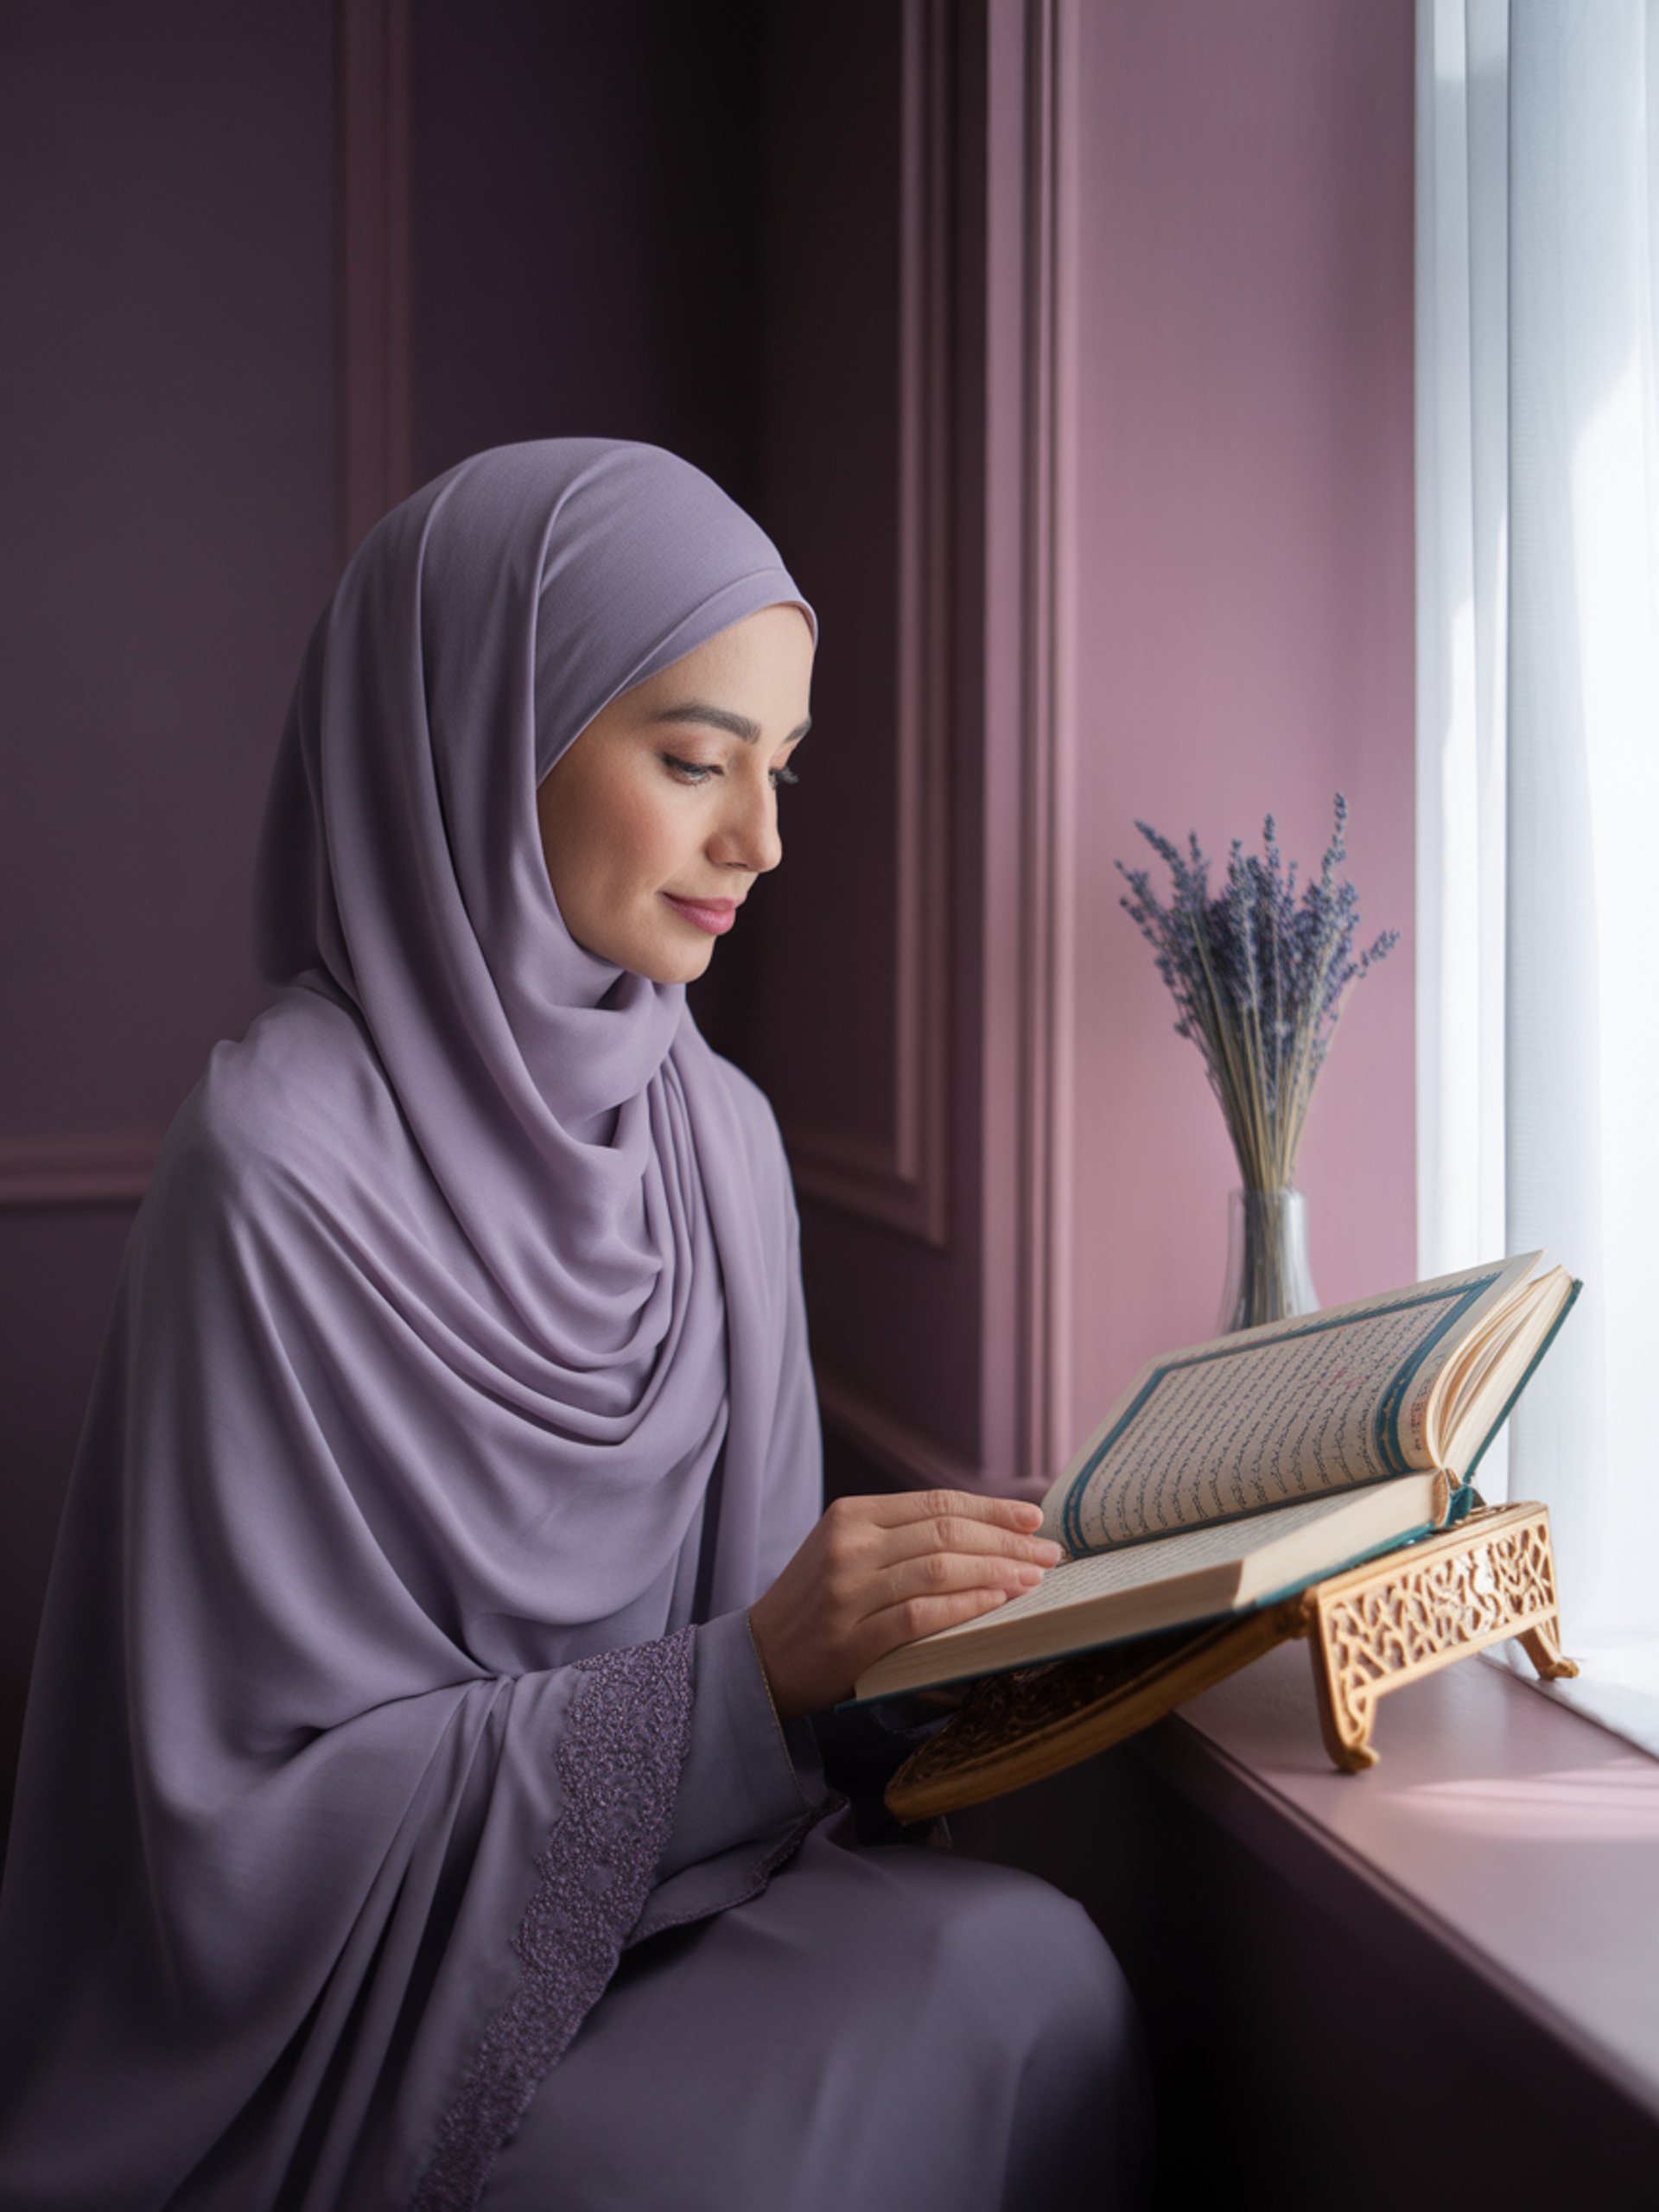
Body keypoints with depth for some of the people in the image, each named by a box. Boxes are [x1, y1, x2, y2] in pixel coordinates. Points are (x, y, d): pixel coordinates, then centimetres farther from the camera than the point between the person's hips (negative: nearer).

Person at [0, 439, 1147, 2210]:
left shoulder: (718, 1134, 4)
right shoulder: (283, 1161, -17)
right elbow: (270, 1802, -15)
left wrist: (933, 1638, -8)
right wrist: (757, 1672, -24)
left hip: (683, 1900, 6)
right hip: (369, 2025, -5)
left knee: (1027, 1965, -24)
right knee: (1010, 1979, -27)